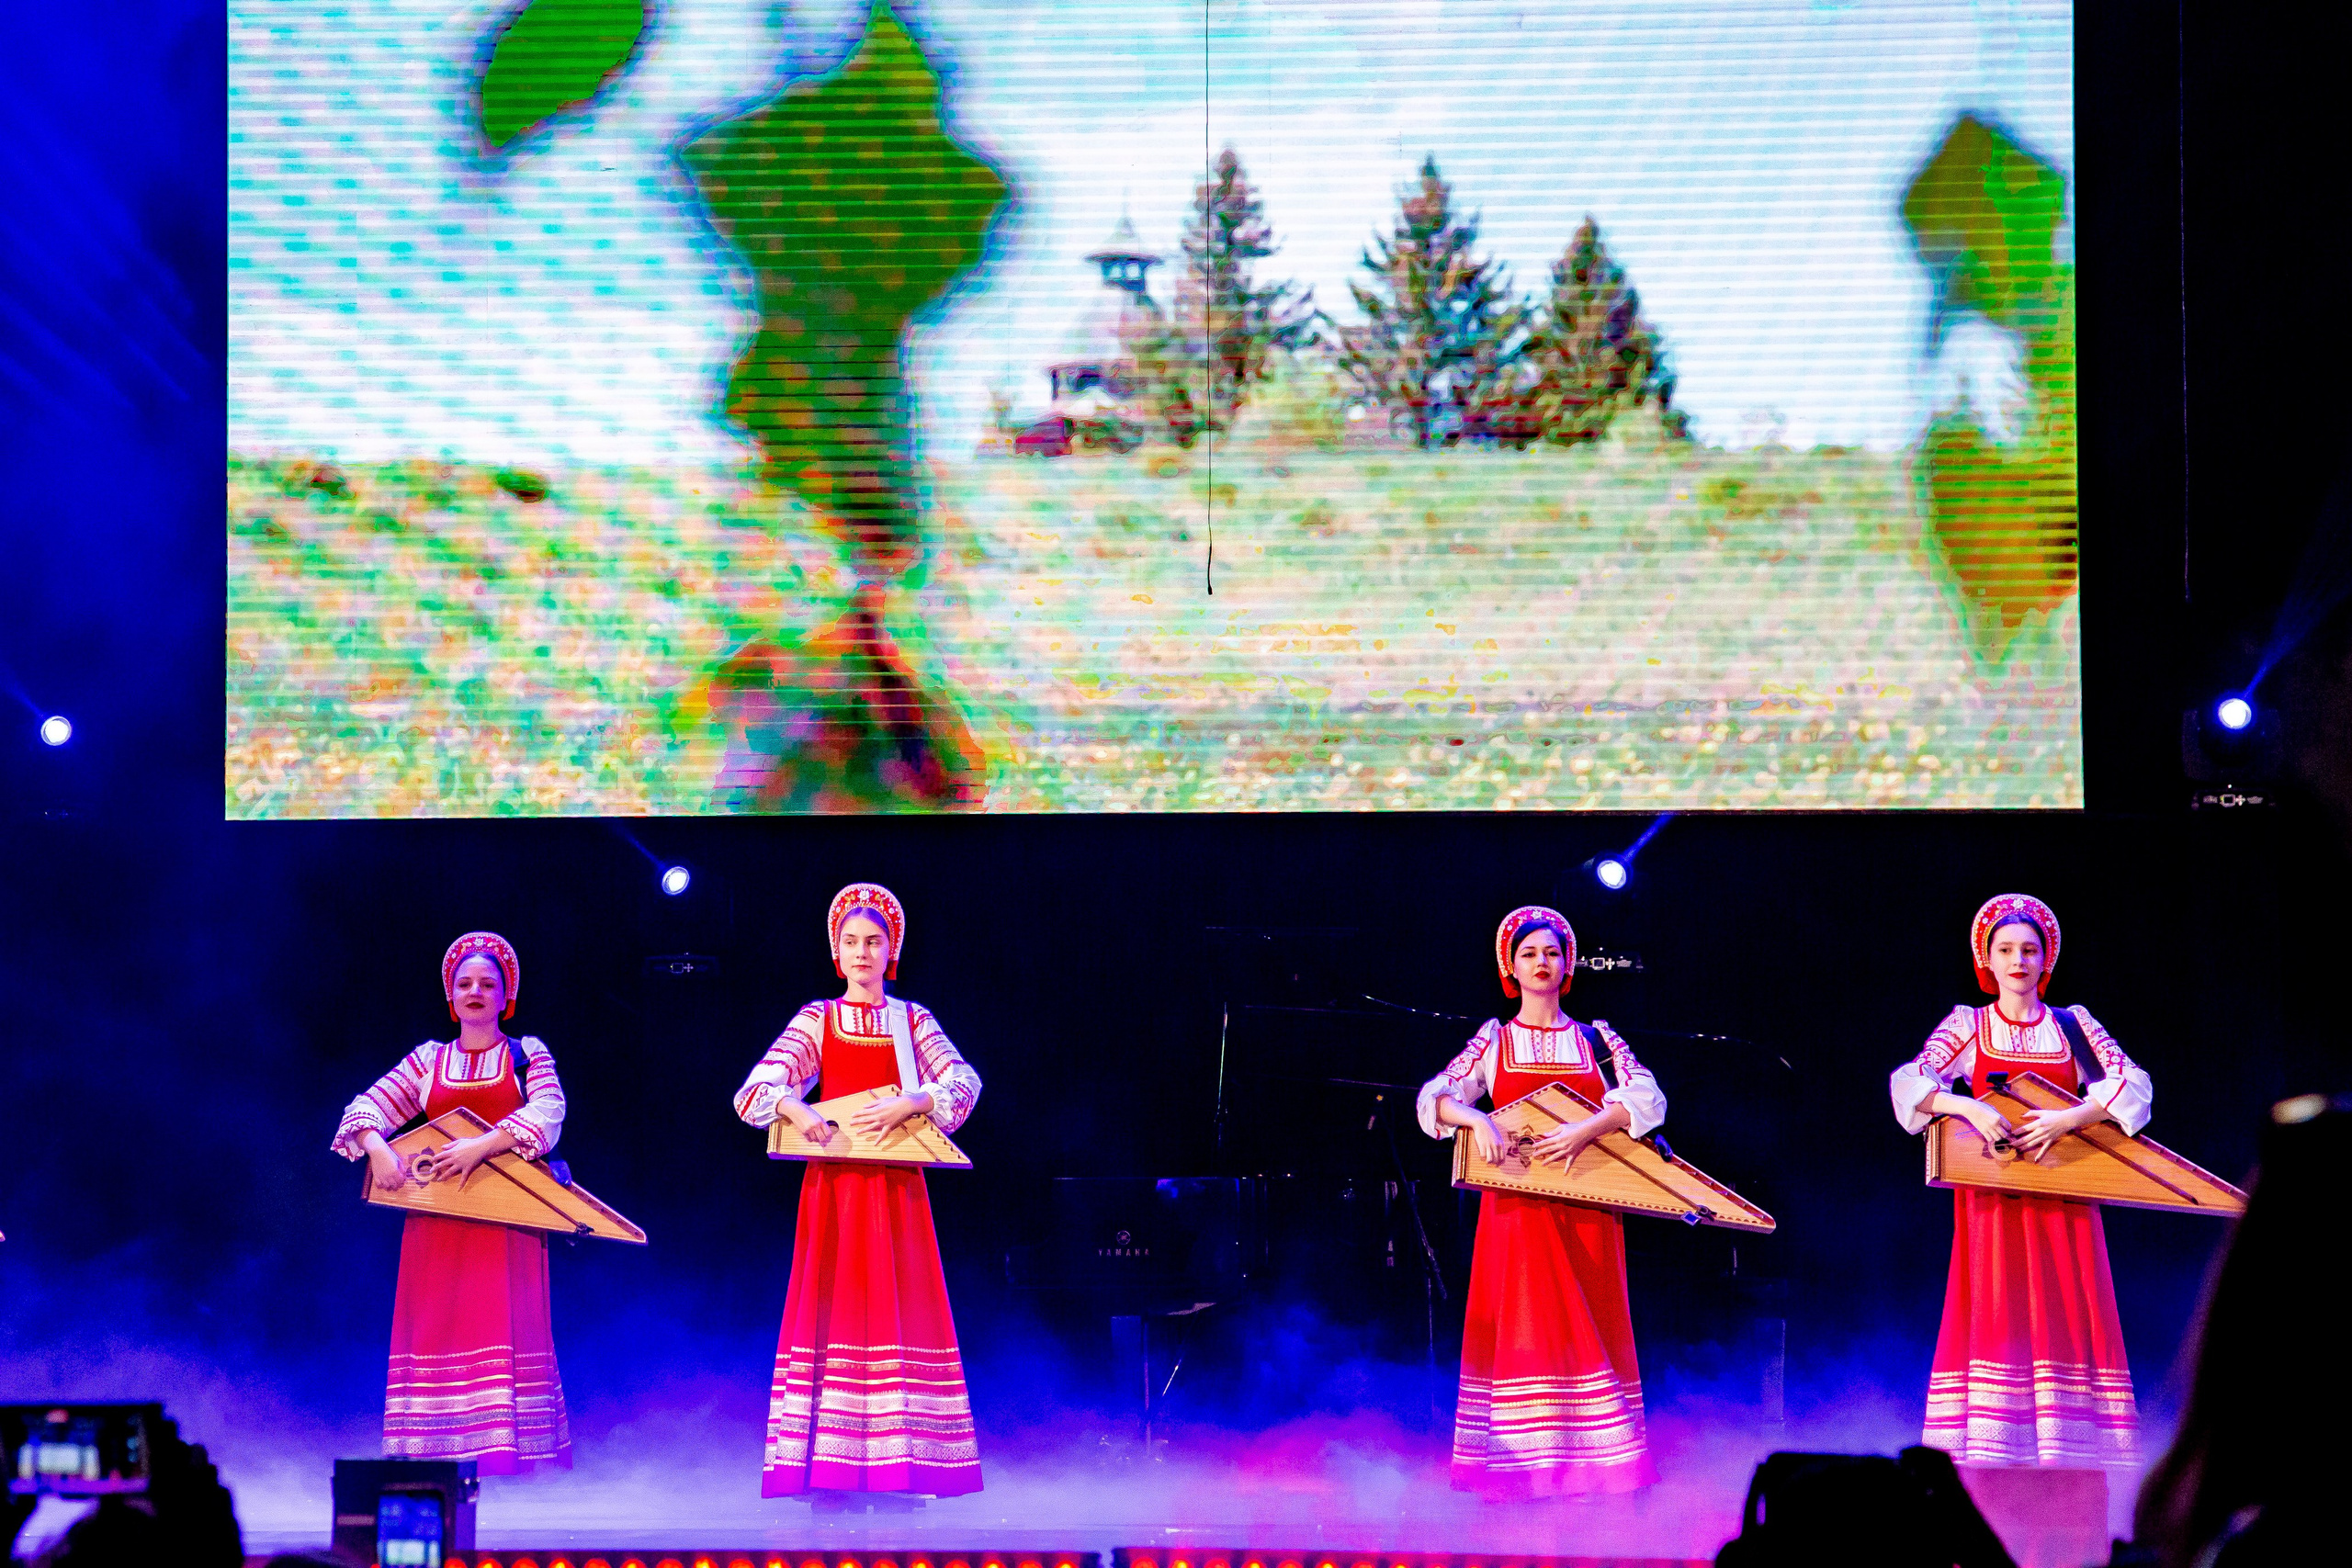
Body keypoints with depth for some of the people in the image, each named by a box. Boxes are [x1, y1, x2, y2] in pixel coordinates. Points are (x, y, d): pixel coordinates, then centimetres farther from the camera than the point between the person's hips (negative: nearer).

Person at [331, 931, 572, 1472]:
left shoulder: (528, 1055, 8)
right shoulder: (428, 1060, 14)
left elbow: (547, 1113, -9)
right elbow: (368, 1106, 7)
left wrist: (481, 1146, -22)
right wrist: (375, 1146, -16)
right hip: (439, 1222, 2)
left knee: (503, 1323, -10)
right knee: (436, 1327, -4)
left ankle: (502, 1451, -13)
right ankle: (436, 1456, -5)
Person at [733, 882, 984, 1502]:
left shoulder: (913, 1021, 11)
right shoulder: (816, 1021, 8)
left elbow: (964, 1083, -3)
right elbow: (756, 1090, -2)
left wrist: (908, 1104, -19)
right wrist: (794, 1110, -22)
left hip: (896, 1185, 1)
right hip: (835, 1184, -1)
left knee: (900, 1307, -4)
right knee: (835, 1307, -6)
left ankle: (900, 1464, -4)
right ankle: (832, 1470, -8)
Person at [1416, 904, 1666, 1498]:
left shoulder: (1595, 1039, 10)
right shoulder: (1493, 1040, 9)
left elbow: (1646, 1098, -3)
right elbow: (1435, 1098, 2)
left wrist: (1585, 1130, -18)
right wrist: (1476, 1119, -19)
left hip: (1587, 1208, 1)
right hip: (1517, 1204, -1)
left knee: (1589, 1328, -2)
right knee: (1521, 1327, -5)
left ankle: (1595, 1468, -1)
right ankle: (1520, 1470, -5)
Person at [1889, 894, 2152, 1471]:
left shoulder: (2073, 1026, 11)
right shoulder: (1967, 1025, 9)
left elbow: (2133, 1085, -1)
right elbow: (1909, 1082, -4)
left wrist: (2066, 1119, -16)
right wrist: (1970, 1107, -21)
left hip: (2063, 1203, 1)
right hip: (1993, 1200, -1)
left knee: (2066, 1316, -5)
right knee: (1996, 1316, -9)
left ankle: (2066, 1457, -7)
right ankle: (1988, 1458, -12)